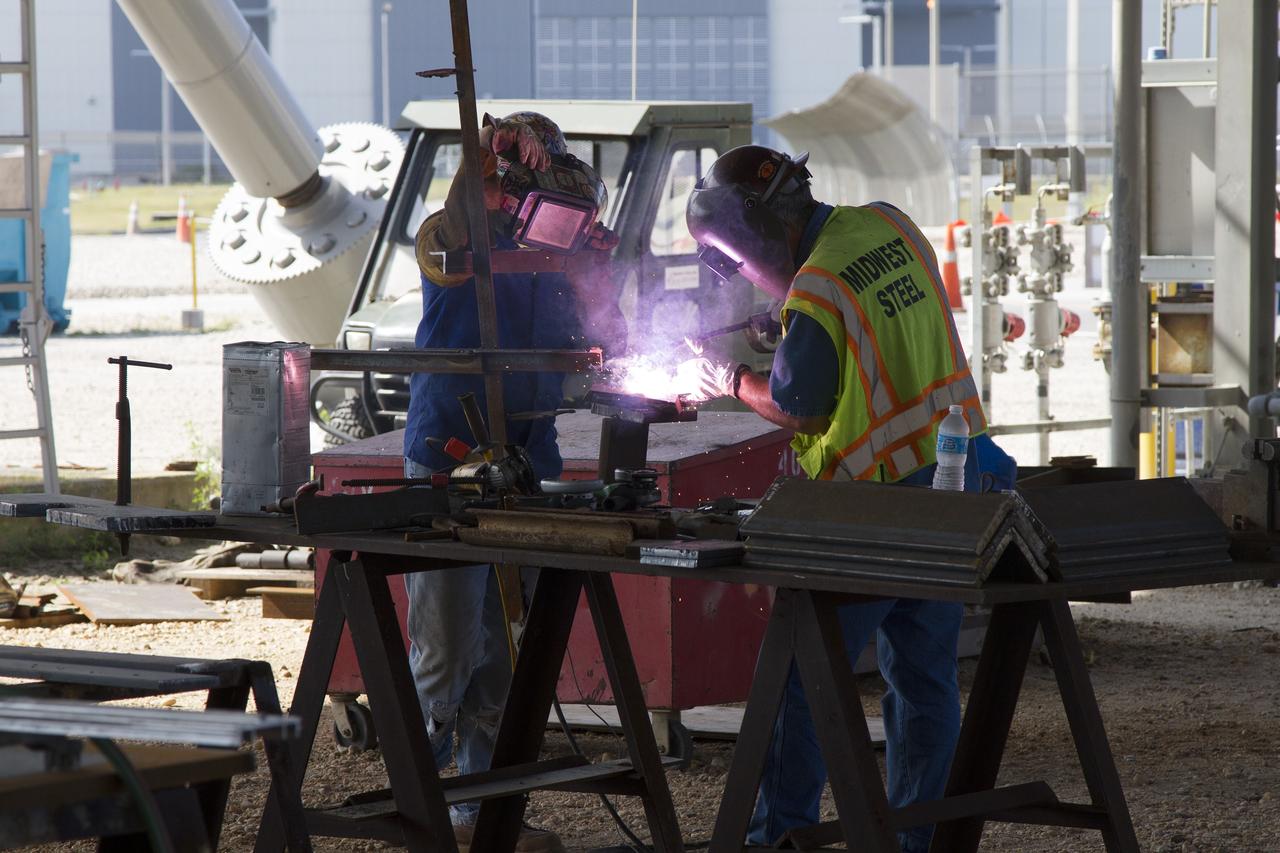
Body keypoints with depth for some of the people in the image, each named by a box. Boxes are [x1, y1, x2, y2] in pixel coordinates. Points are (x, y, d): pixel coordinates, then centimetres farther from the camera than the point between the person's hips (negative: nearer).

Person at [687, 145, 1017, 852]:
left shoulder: (817, 290, -18)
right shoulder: (891, 226, 5)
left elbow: (799, 409, -8)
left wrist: (734, 383, 7)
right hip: (955, 484, 8)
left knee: (803, 675, 0)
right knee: (924, 675, 11)